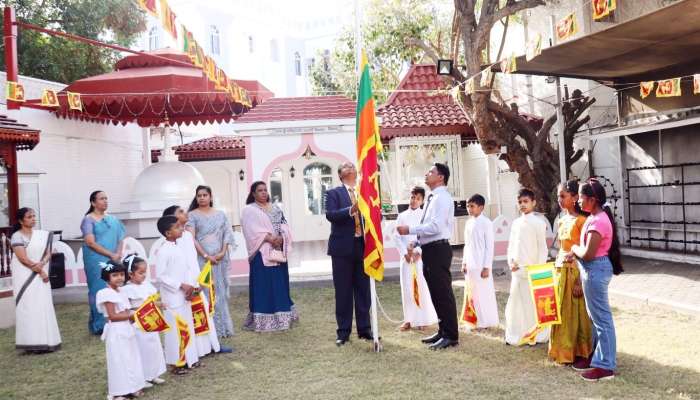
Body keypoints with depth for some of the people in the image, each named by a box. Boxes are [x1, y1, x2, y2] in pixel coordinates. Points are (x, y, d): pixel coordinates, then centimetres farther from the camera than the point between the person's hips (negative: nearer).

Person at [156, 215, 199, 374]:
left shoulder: (179, 248, 8)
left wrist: (190, 285, -3)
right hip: (172, 296, -8)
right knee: (174, 328, 0)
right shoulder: (163, 251, -16)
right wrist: (181, 286, -18)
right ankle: (176, 363, 10)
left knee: (188, 326, 14)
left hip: (184, 295, 8)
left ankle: (189, 358, 26)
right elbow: (160, 276, -19)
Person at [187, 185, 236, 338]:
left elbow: (227, 233, 7)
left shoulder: (220, 214, 12)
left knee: (220, 292, 6)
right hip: (202, 259, -3)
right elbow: (191, 239, -8)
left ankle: (222, 327, 13)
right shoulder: (192, 215, 1)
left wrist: (222, 252, -8)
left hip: (220, 259, 3)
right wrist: (206, 255, -15)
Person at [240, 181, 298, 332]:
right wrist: (269, 238, -19)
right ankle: (263, 320, -2)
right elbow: (253, 231, -11)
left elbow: (284, 225, 8)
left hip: (279, 252, 5)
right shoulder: (249, 210, -1)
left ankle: (281, 316, 16)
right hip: (262, 253, -5)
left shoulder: (275, 208, 16)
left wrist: (280, 238, -12)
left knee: (280, 284, 8)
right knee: (264, 286, -5)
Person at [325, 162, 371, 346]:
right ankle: (343, 332, 11)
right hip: (343, 248, -3)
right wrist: (351, 210, -27)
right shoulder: (334, 193, 2)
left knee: (363, 290, 9)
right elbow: (330, 215, -14)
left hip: (363, 246, 3)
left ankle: (364, 329, 19)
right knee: (343, 291, 3)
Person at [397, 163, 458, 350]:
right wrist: (417, 242, 13)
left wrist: (410, 230, -18)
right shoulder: (433, 198, 18)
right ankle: (443, 331, 26)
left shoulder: (442, 198, -12)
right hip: (430, 250, 10)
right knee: (436, 293, 16)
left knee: (443, 293, -5)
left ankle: (451, 336, 2)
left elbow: (435, 226, -22)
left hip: (438, 249, -10)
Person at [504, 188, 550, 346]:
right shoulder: (516, 222, 11)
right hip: (517, 269, 5)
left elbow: (542, 247, -7)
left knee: (534, 303, -2)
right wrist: (511, 262, 0)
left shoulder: (538, 222, -5)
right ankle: (516, 336, 16)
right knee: (516, 302, 8)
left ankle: (537, 336, 7)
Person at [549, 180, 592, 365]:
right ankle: (565, 351, 23)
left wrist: (580, 280, -18)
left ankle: (581, 353, 15)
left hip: (575, 272, -8)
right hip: (561, 271, 8)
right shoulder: (562, 221, 11)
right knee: (563, 312, 13)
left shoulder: (581, 221, -13)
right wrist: (556, 270, 16)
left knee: (578, 313, 3)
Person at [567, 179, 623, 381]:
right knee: (596, 316, 17)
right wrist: (575, 253, 1)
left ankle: (606, 366, 6)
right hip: (593, 269, 11)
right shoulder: (595, 217, 10)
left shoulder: (598, 221, -22)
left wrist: (574, 249, -5)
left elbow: (588, 254, -24)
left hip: (595, 270, -11)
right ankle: (597, 357, 28)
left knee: (601, 318, -2)